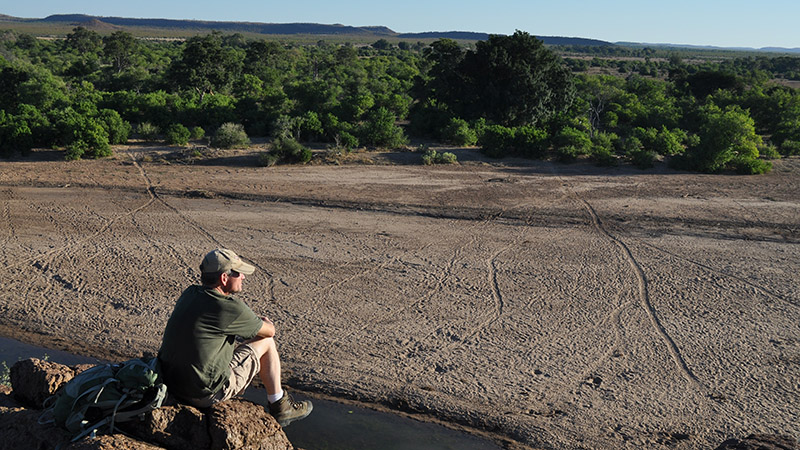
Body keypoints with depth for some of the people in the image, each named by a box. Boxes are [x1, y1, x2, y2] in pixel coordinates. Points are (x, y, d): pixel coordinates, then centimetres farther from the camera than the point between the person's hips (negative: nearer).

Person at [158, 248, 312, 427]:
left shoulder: (190, 293, 1)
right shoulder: (231, 308, -21)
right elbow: (269, 331, -2)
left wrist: (256, 321, 21)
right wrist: (267, 322, 21)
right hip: (207, 395, -7)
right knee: (266, 342, 6)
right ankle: (279, 407, 19)